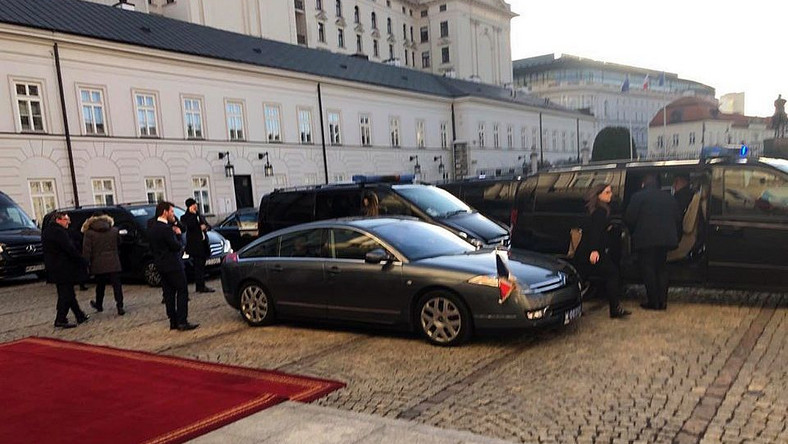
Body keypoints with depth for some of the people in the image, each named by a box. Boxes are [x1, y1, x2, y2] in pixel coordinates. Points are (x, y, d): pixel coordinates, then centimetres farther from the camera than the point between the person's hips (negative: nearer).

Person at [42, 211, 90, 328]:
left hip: (53, 269, 10)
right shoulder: (59, 232, -18)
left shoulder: (46, 231, 14)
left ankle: (80, 315, 24)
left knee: (67, 293, 15)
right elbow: (70, 249, -22)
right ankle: (60, 320, -2)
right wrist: (83, 262, -14)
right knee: (66, 294, -3)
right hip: (63, 269, -10)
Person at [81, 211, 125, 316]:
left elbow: (86, 251, -7)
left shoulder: (89, 233, -6)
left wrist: (86, 264, -1)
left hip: (98, 265, 0)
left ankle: (99, 305, 34)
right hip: (113, 264, 0)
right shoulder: (114, 230, 1)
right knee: (116, 285, 0)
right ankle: (120, 307, -7)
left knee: (100, 285, 17)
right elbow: (118, 242, 15)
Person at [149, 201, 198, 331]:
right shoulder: (166, 228, -18)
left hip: (161, 265, 9)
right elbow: (177, 246, -19)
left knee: (168, 294, 11)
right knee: (182, 292, -4)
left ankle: (173, 322, 14)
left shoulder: (152, 228, 10)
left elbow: (152, 248, 16)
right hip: (173, 265, -9)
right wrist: (178, 235, -3)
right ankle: (182, 322, -7)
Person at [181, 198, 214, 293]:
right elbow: (190, 225, -23)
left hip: (203, 244, 7)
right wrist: (192, 213, -18)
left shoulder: (200, 216, 19)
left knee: (201, 266, 10)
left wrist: (206, 227, -4)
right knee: (199, 266, -8)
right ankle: (201, 287, -7)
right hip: (195, 245, -7)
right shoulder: (185, 217, -4)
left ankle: (199, 287, 17)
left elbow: (208, 225, 19)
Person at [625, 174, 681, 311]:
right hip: (666, 239, 6)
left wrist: (635, 233, 9)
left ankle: (653, 302, 0)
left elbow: (629, 218, -8)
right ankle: (662, 301, 13)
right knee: (661, 269, 15)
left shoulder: (638, 197, -3)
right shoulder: (669, 198, 15)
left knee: (648, 270, 1)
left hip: (646, 239, -5)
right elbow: (678, 218, 14)